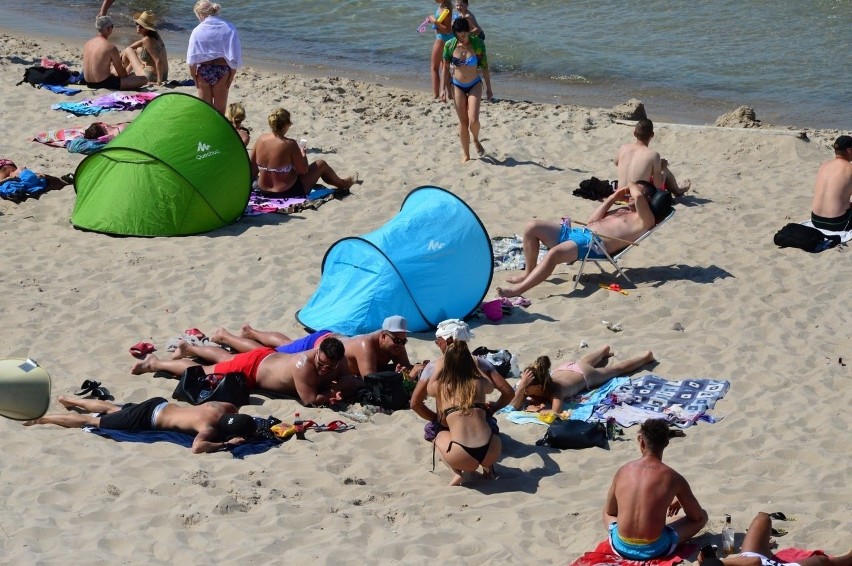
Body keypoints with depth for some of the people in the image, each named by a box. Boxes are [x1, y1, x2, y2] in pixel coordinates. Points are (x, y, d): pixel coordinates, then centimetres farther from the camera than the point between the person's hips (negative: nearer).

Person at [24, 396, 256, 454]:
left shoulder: (225, 408, -11)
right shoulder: (209, 428, -33)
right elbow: (196, 447, -54)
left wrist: (246, 427, -1)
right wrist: (226, 444, -42)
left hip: (158, 405, 8)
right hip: (148, 419, -8)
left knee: (113, 410, 32)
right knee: (93, 421, 6)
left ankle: (69, 400, 51)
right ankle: (43, 418, 17)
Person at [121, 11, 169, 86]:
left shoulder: (147, 40, -23)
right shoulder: (155, 35, 5)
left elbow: (158, 61, -30)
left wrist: (159, 81, -26)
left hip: (150, 77, -9)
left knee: (128, 50, 10)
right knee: (138, 50, 31)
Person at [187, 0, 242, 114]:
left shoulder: (197, 31, -8)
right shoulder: (229, 28, -6)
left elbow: (192, 58, -6)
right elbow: (234, 55, -7)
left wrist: (193, 76, 5)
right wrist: (232, 75, 0)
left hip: (203, 71, 0)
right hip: (222, 70, 1)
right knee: (220, 108, 11)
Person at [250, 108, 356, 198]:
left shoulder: (260, 140, -8)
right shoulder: (289, 144, -24)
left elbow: (253, 166, 2)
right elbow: (304, 170, -15)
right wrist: (303, 154, 4)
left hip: (264, 191, 6)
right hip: (288, 192, -6)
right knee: (321, 164, 15)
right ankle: (342, 184, 46)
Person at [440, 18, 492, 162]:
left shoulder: (477, 44, -13)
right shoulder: (449, 45, -10)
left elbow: (484, 67, -3)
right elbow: (445, 68, 0)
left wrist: (488, 88, 2)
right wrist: (443, 89, -4)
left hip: (474, 85, -1)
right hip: (457, 86, 1)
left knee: (473, 120, -13)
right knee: (463, 122, 3)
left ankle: (476, 140, 19)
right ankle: (465, 154, 16)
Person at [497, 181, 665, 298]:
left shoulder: (645, 219, 3)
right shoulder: (623, 211, 33)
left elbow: (638, 196, -19)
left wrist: (632, 186, 6)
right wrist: (613, 198, 28)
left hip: (593, 243, -10)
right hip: (578, 232, 10)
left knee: (554, 253, -36)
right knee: (532, 226, 1)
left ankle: (518, 289, -38)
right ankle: (529, 272, 7)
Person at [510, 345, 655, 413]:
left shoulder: (555, 389, -47)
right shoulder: (528, 384, -33)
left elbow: (556, 412, -60)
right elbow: (514, 406, -38)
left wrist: (537, 409, -51)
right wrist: (521, 385, -53)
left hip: (585, 375, -5)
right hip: (565, 368, 5)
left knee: (616, 369, 21)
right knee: (583, 362, 40)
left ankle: (646, 357, 45)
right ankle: (605, 350, 71)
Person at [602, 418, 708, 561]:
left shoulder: (623, 471, -1)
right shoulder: (673, 478, -9)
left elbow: (609, 511, 13)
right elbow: (698, 516, 5)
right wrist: (680, 503, 26)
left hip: (621, 547, 3)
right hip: (654, 550, -3)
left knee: (606, 512, 36)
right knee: (702, 515, 16)